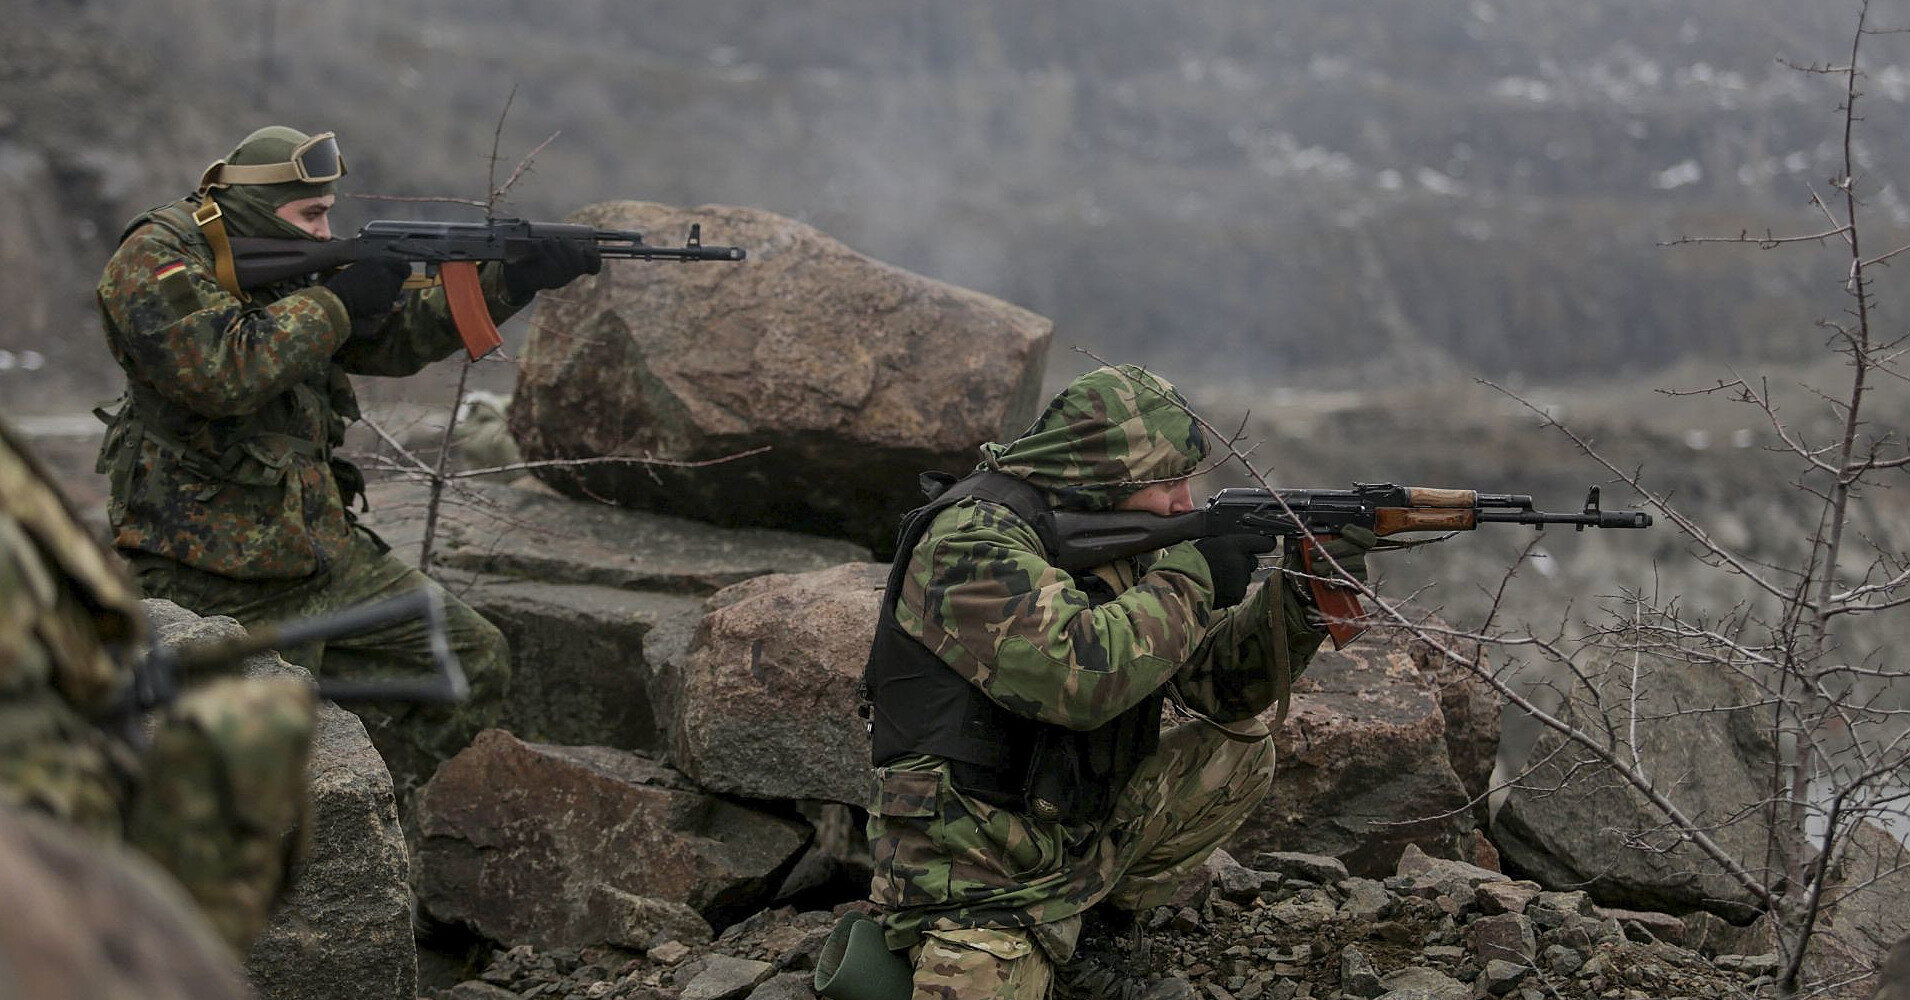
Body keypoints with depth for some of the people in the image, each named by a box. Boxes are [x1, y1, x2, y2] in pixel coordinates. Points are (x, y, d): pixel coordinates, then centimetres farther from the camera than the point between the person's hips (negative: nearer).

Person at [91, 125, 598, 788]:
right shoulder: (155, 259, -11)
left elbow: (400, 335, 16)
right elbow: (223, 372, -27)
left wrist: (516, 279, 6)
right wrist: (336, 302, -18)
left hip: (319, 548, 8)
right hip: (216, 579, -8)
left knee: (475, 660, 6)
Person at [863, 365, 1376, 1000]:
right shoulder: (974, 538, -19)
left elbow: (1217, 682, 8)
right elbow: (1078, 675, -33)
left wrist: (1304, 600, -8)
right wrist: (1192, 578, -21)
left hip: (1080, 837, 9)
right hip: (976, 879, -8)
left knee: (1239, 750, 5)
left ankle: (1087, 934, 9)